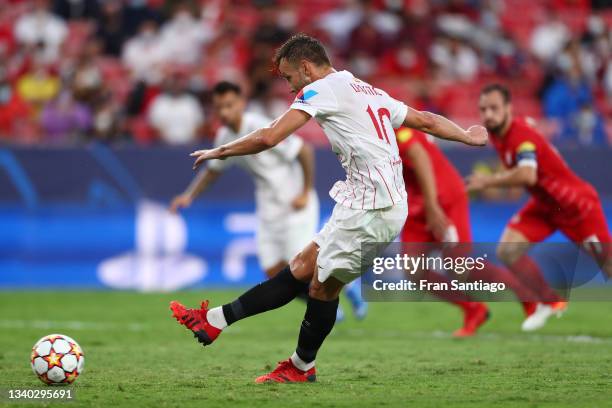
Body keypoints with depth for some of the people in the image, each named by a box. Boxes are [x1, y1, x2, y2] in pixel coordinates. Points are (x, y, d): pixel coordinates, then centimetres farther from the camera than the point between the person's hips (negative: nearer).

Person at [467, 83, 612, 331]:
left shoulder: (521, 135, -30)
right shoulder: (496, 134, -3)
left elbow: (527, 175, -48)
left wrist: (487, 181, -41)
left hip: (576, 205, -8)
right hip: (545, 206, 8)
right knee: (507, 250, -9)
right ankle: (551, 302, 6)